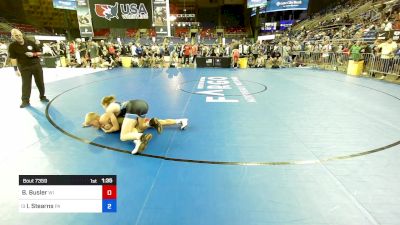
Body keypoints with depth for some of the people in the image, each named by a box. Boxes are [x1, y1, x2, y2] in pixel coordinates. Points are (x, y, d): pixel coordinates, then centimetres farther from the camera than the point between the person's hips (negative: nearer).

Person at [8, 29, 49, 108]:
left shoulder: (30, 42, -1)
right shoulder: (12, 46, -6)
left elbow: (39, 53, 5)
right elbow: (13, 58, -6)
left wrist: (33, 54, -15)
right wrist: (16, 69, -10)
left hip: (36, 65, 2)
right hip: (24, 68, -1)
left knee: (40, 82, 8)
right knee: (26, 84, -1)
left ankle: (42, 96, 23)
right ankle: (25, 101, 5)